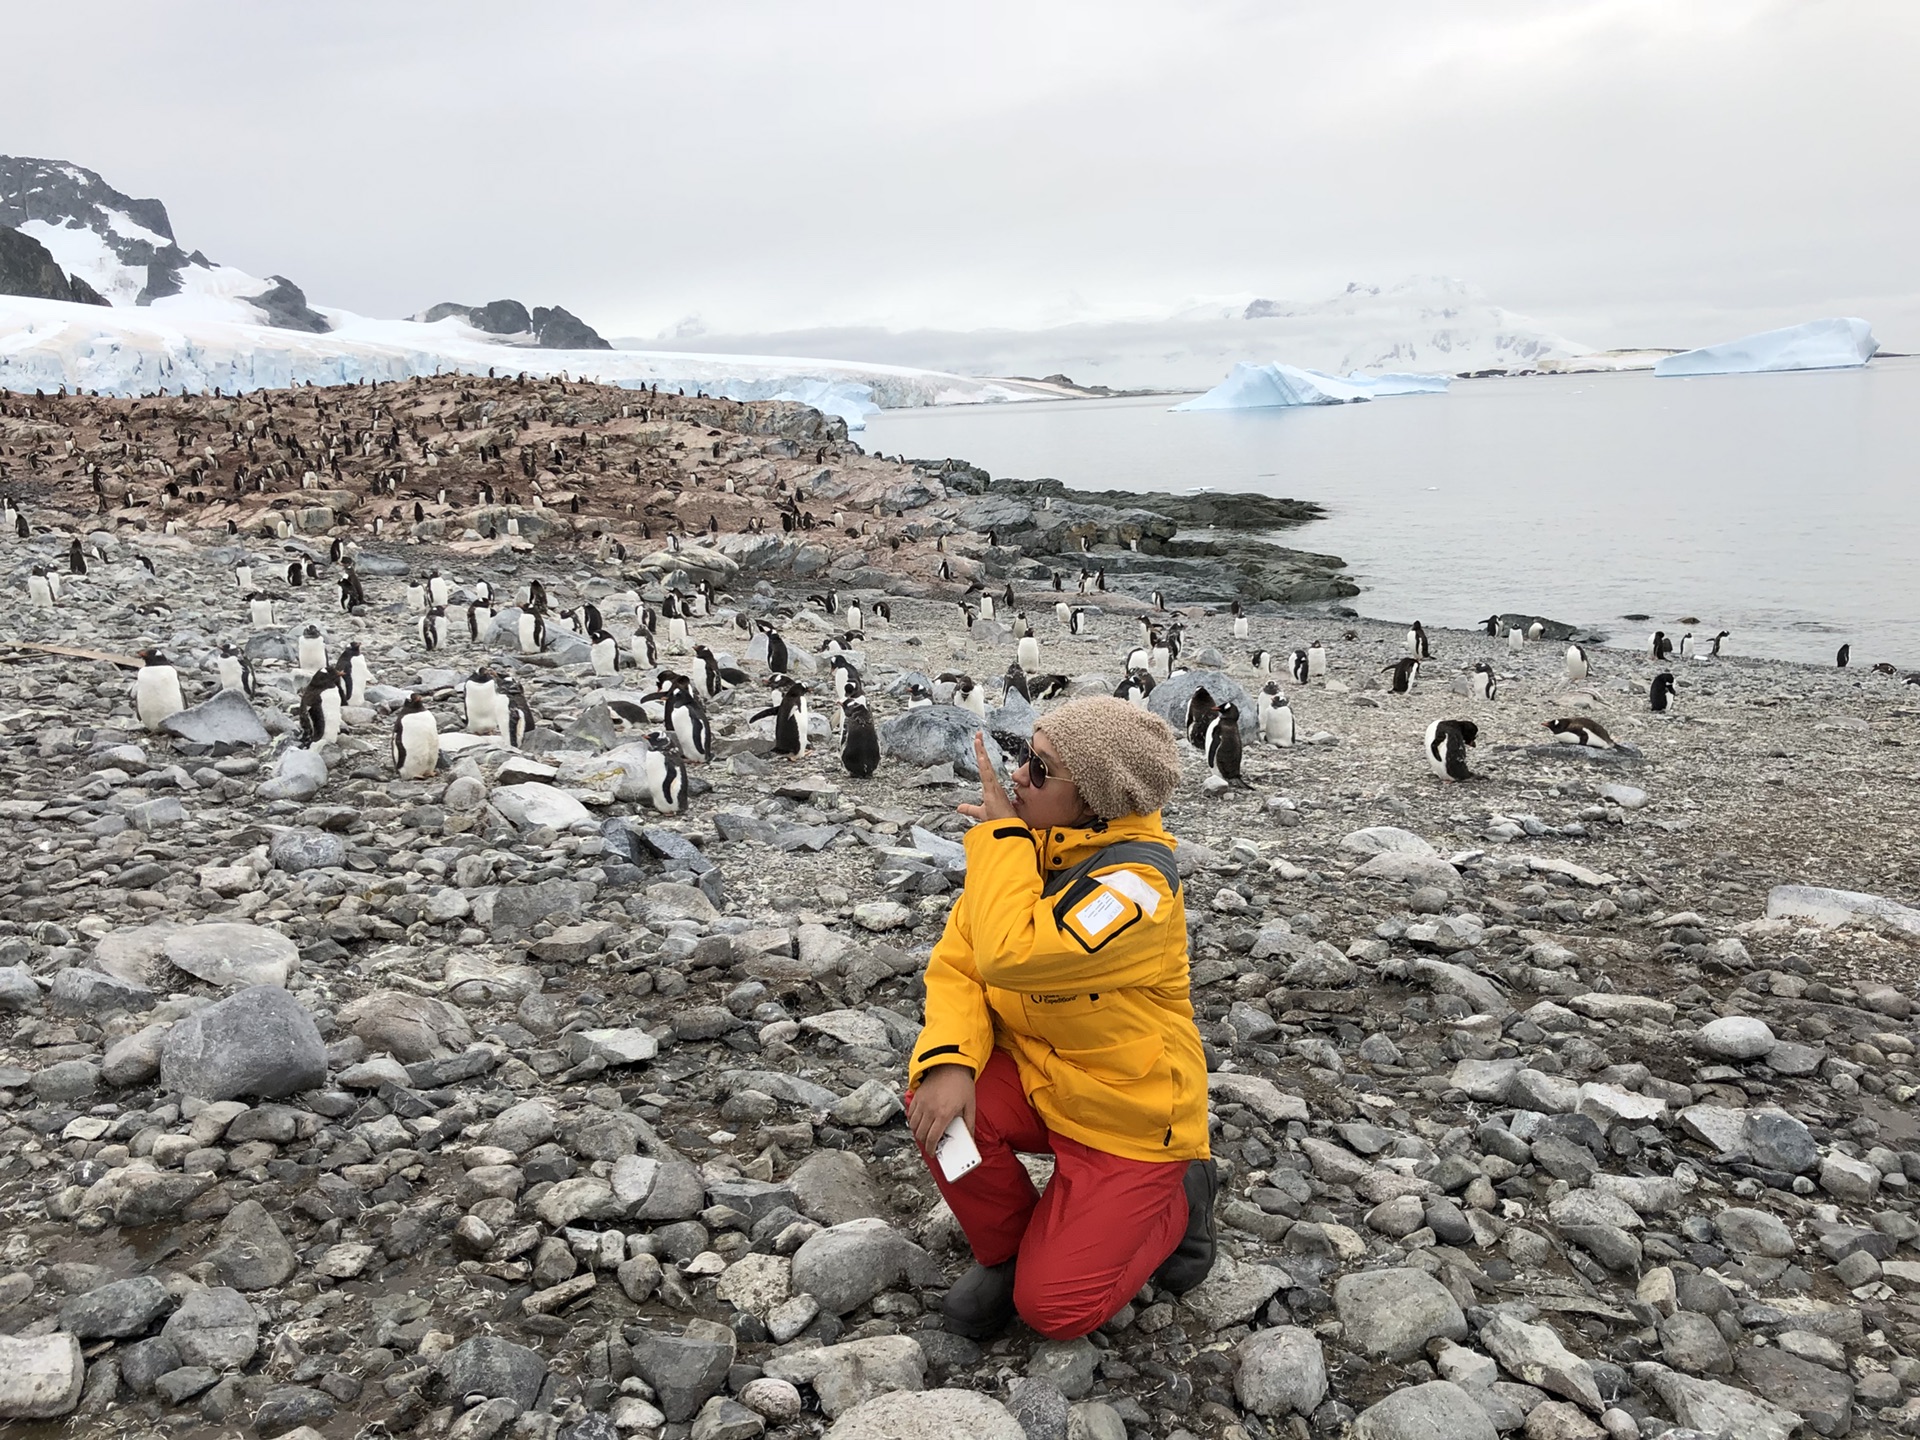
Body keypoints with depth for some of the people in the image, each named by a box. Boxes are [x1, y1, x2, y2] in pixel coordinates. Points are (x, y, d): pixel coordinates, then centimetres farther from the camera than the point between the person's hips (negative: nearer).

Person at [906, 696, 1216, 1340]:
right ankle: (1007, 1250, 5)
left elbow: (1010, 957, -41)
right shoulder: (1028, 843, -6)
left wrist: (1003, 833, -28)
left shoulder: (1136, 879, -29)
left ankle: (1177, 1197, 17)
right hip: (1037, 1074, 6)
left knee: (1054, 1309, -9)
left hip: (1130, 1115, -6)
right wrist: (949, 1061, -26)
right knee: (936, 1102, -25)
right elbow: (957, 962, -7)